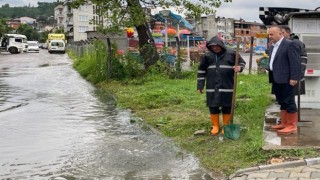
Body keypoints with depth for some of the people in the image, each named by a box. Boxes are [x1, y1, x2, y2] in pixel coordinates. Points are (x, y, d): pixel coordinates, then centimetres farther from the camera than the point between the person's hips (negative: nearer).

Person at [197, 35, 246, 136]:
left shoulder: (231, 54, -2)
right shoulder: (207, 56, 3)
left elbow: (242, 63, 10)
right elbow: (201, 71, 8)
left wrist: (239, 67, -14)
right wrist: (200, 85, 5)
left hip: (227, 87, -1)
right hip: (212, 87, 1)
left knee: (226, 107, 6)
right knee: (213, 107, 6)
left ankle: (226, 126, 22)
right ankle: (215, 126, 22)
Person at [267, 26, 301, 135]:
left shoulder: (290, 44, -10)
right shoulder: (272, 47, 18)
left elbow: (295, 62, -15)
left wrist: (294, 78, -20)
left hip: (286, 79, -9)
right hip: (276, 80, 9)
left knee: (289, 103, -2)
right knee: (282, 103, 15)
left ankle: (292, 126, 4)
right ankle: (284, 123, 23)